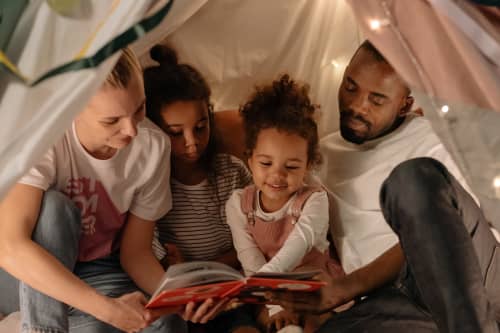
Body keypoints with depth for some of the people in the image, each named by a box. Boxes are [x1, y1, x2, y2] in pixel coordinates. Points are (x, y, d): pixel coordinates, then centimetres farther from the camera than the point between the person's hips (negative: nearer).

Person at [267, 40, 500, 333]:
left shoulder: (425, 134, 5)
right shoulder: (319, 156, 19)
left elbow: (433, 231, -7)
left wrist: (349, 287, -14)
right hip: (387, 295, 1)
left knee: (414, 177, -33)